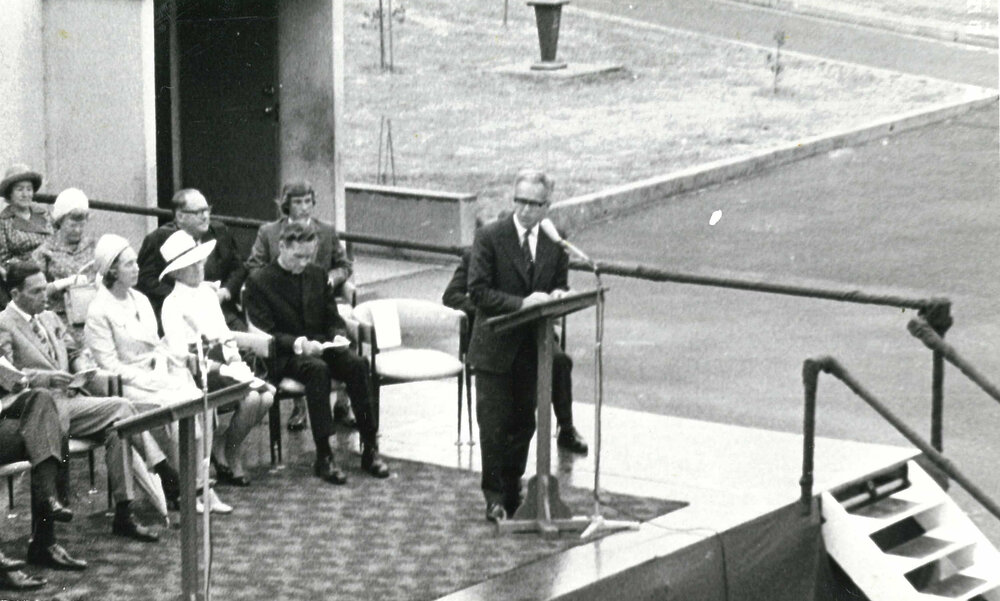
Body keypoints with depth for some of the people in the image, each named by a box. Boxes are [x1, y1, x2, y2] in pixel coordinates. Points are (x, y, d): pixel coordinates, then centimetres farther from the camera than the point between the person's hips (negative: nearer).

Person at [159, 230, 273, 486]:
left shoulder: (207, 292, 17)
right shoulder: (173, 305, -7)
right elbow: (181, 356, -13)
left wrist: (234, 354, -1)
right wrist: (219, 365, -17)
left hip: (225, 363, 7)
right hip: (200, 375, -7)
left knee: (266, 396, -16)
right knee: (251, 397, -26)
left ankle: (222, 446, 1)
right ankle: (231, 458, -4)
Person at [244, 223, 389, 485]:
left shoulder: (317, 276, 14)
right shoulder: (259, 281, -3)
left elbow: (334, 320, 16)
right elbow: (265, 333, -9)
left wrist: (338, 336, -8)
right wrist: (297, 343, -25)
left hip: (320, 346, 5)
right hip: (283, 356, -5)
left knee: (357, 364, -26)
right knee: (317, 369, -37)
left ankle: (369, 448, -22)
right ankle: (323, 457, -37)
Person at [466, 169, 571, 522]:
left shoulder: (556, 244, 5)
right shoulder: (490, 237, -6)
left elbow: (561, 291, 11)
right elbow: (478, 291, -12)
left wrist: (556, 298, -14)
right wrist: (521, 304, -24)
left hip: (533, 347, 4)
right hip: (495, 347, -4)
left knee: (523, 423, 10)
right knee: (494, 423, -4)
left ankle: (513, 492, 21)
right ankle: (495, 497, 3)